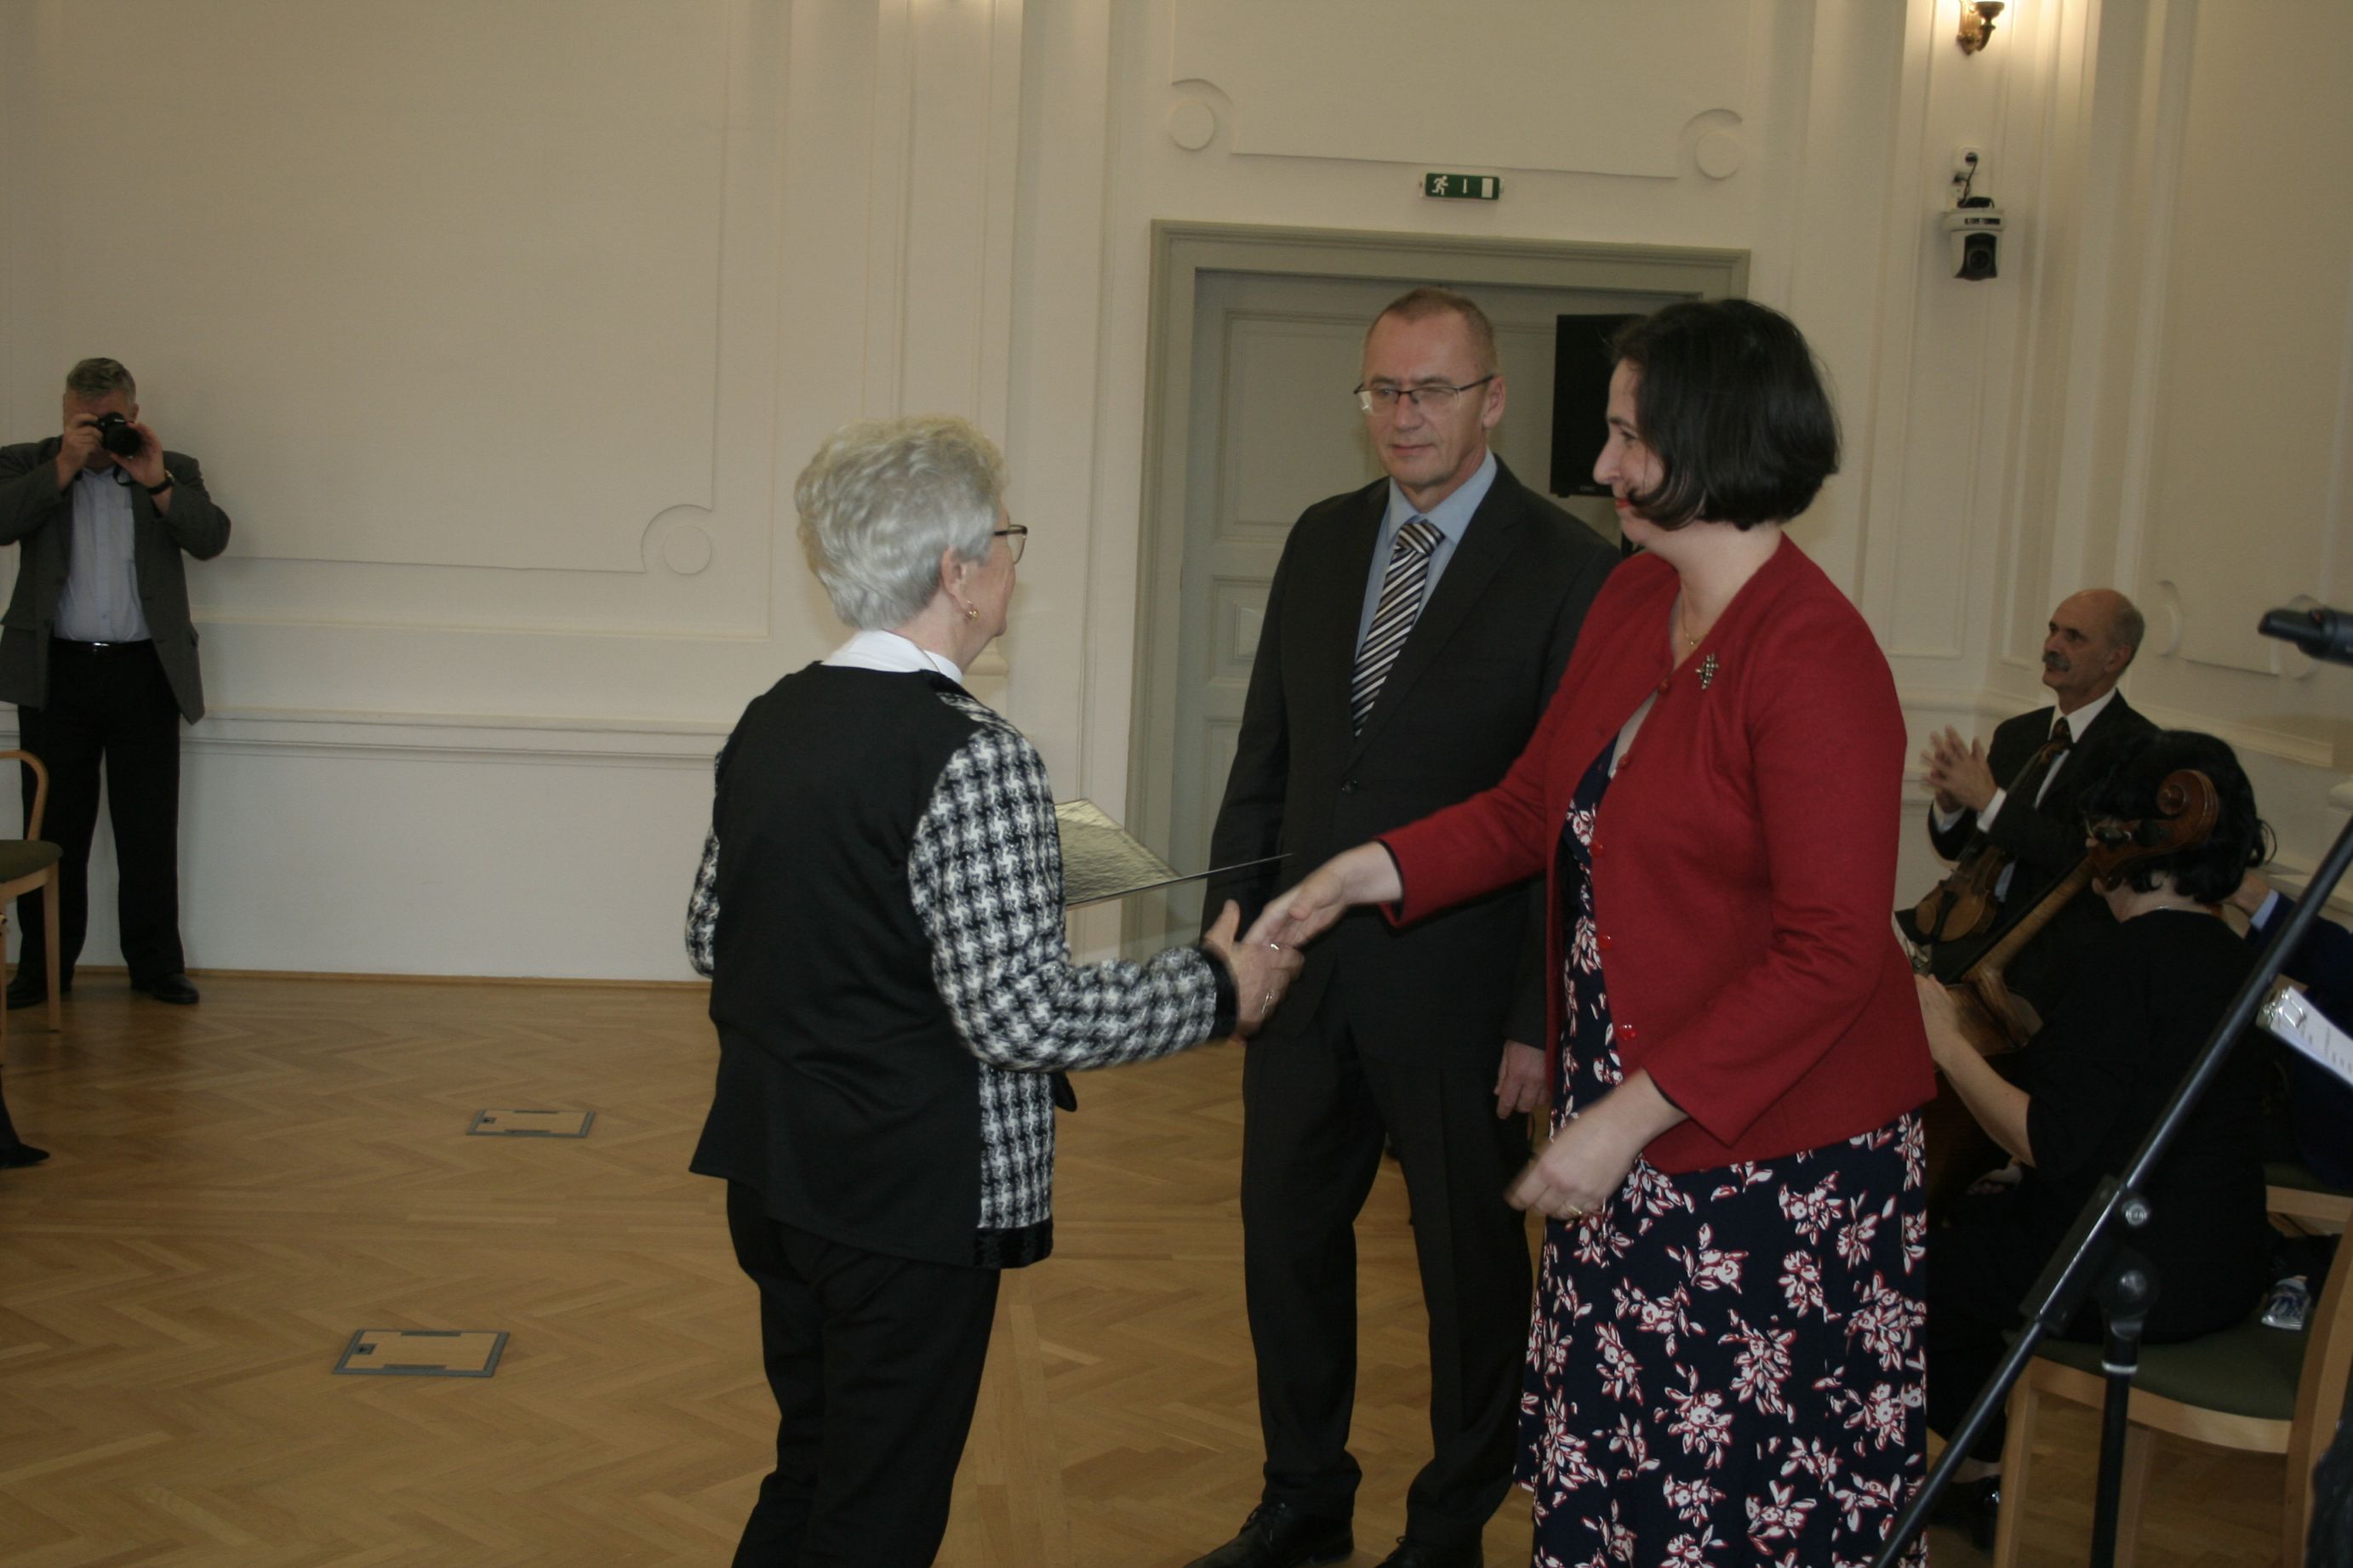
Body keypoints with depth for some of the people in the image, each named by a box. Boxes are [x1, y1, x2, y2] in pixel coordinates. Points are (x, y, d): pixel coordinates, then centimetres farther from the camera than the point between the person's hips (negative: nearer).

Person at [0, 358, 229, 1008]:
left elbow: (211, 538, -7)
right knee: (55, 827, 6)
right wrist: (64, 465, -15)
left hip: (144, 675, 0)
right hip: (56, 673, 0)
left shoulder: (173, 470, 9)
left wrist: (155, 479, -15)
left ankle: (155, 962, 14)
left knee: (150, 831, 5)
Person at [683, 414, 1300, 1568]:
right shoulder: (972, 758, -22)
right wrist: (1217, 989, -12)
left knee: (809, 1472, 24)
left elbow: (710, 934, 11)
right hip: (909, 1203, -8)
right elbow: (1018, 1015, -23)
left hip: (770, 1172, 8)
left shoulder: (769, 722, 2)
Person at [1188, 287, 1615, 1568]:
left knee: (1470, 1266, 11)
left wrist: (1544, 1016, -14)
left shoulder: (1570, 569, -10)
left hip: (1457, 988, -5)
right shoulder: (1322, 539, 7)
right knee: (1287, 1237, 16)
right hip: (1305, 971, 6)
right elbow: (1264, 756, 11)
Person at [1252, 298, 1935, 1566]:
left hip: (1772, 1160, -7)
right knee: (1604, 1465, 17)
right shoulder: (1632, 600, 6)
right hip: (1626, 1129, 8)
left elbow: (1833, 953, -22)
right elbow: (1531, 807, 14)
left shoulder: (1813, 662, -20)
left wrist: (1631, 1117, -23)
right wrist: (1362, 873, 2)